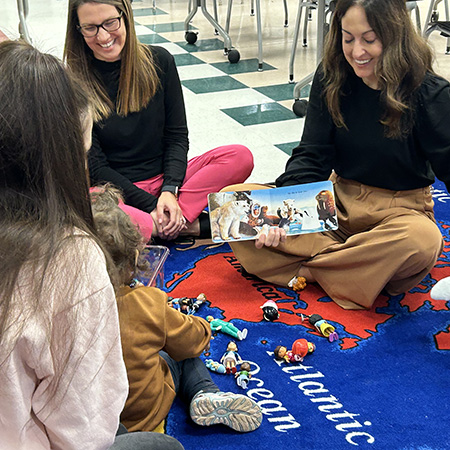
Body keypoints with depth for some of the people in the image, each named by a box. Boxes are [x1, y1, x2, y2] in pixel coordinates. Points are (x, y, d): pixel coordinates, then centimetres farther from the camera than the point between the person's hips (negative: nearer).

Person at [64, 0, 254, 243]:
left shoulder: (158, 61, 1)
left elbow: (177, 136, 3)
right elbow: (95, 167, -9)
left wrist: (169, 190, -14)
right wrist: (150, 205, -19)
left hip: (164, 179, 4)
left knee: (240, 157, -18)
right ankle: (188, 226, -25)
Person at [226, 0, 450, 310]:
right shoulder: (331, 79, -3)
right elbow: (312, 157, -4)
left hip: (399, 210, -3)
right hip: (338, 200, 4)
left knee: (421, 239, -42)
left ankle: (305, 268, -20)